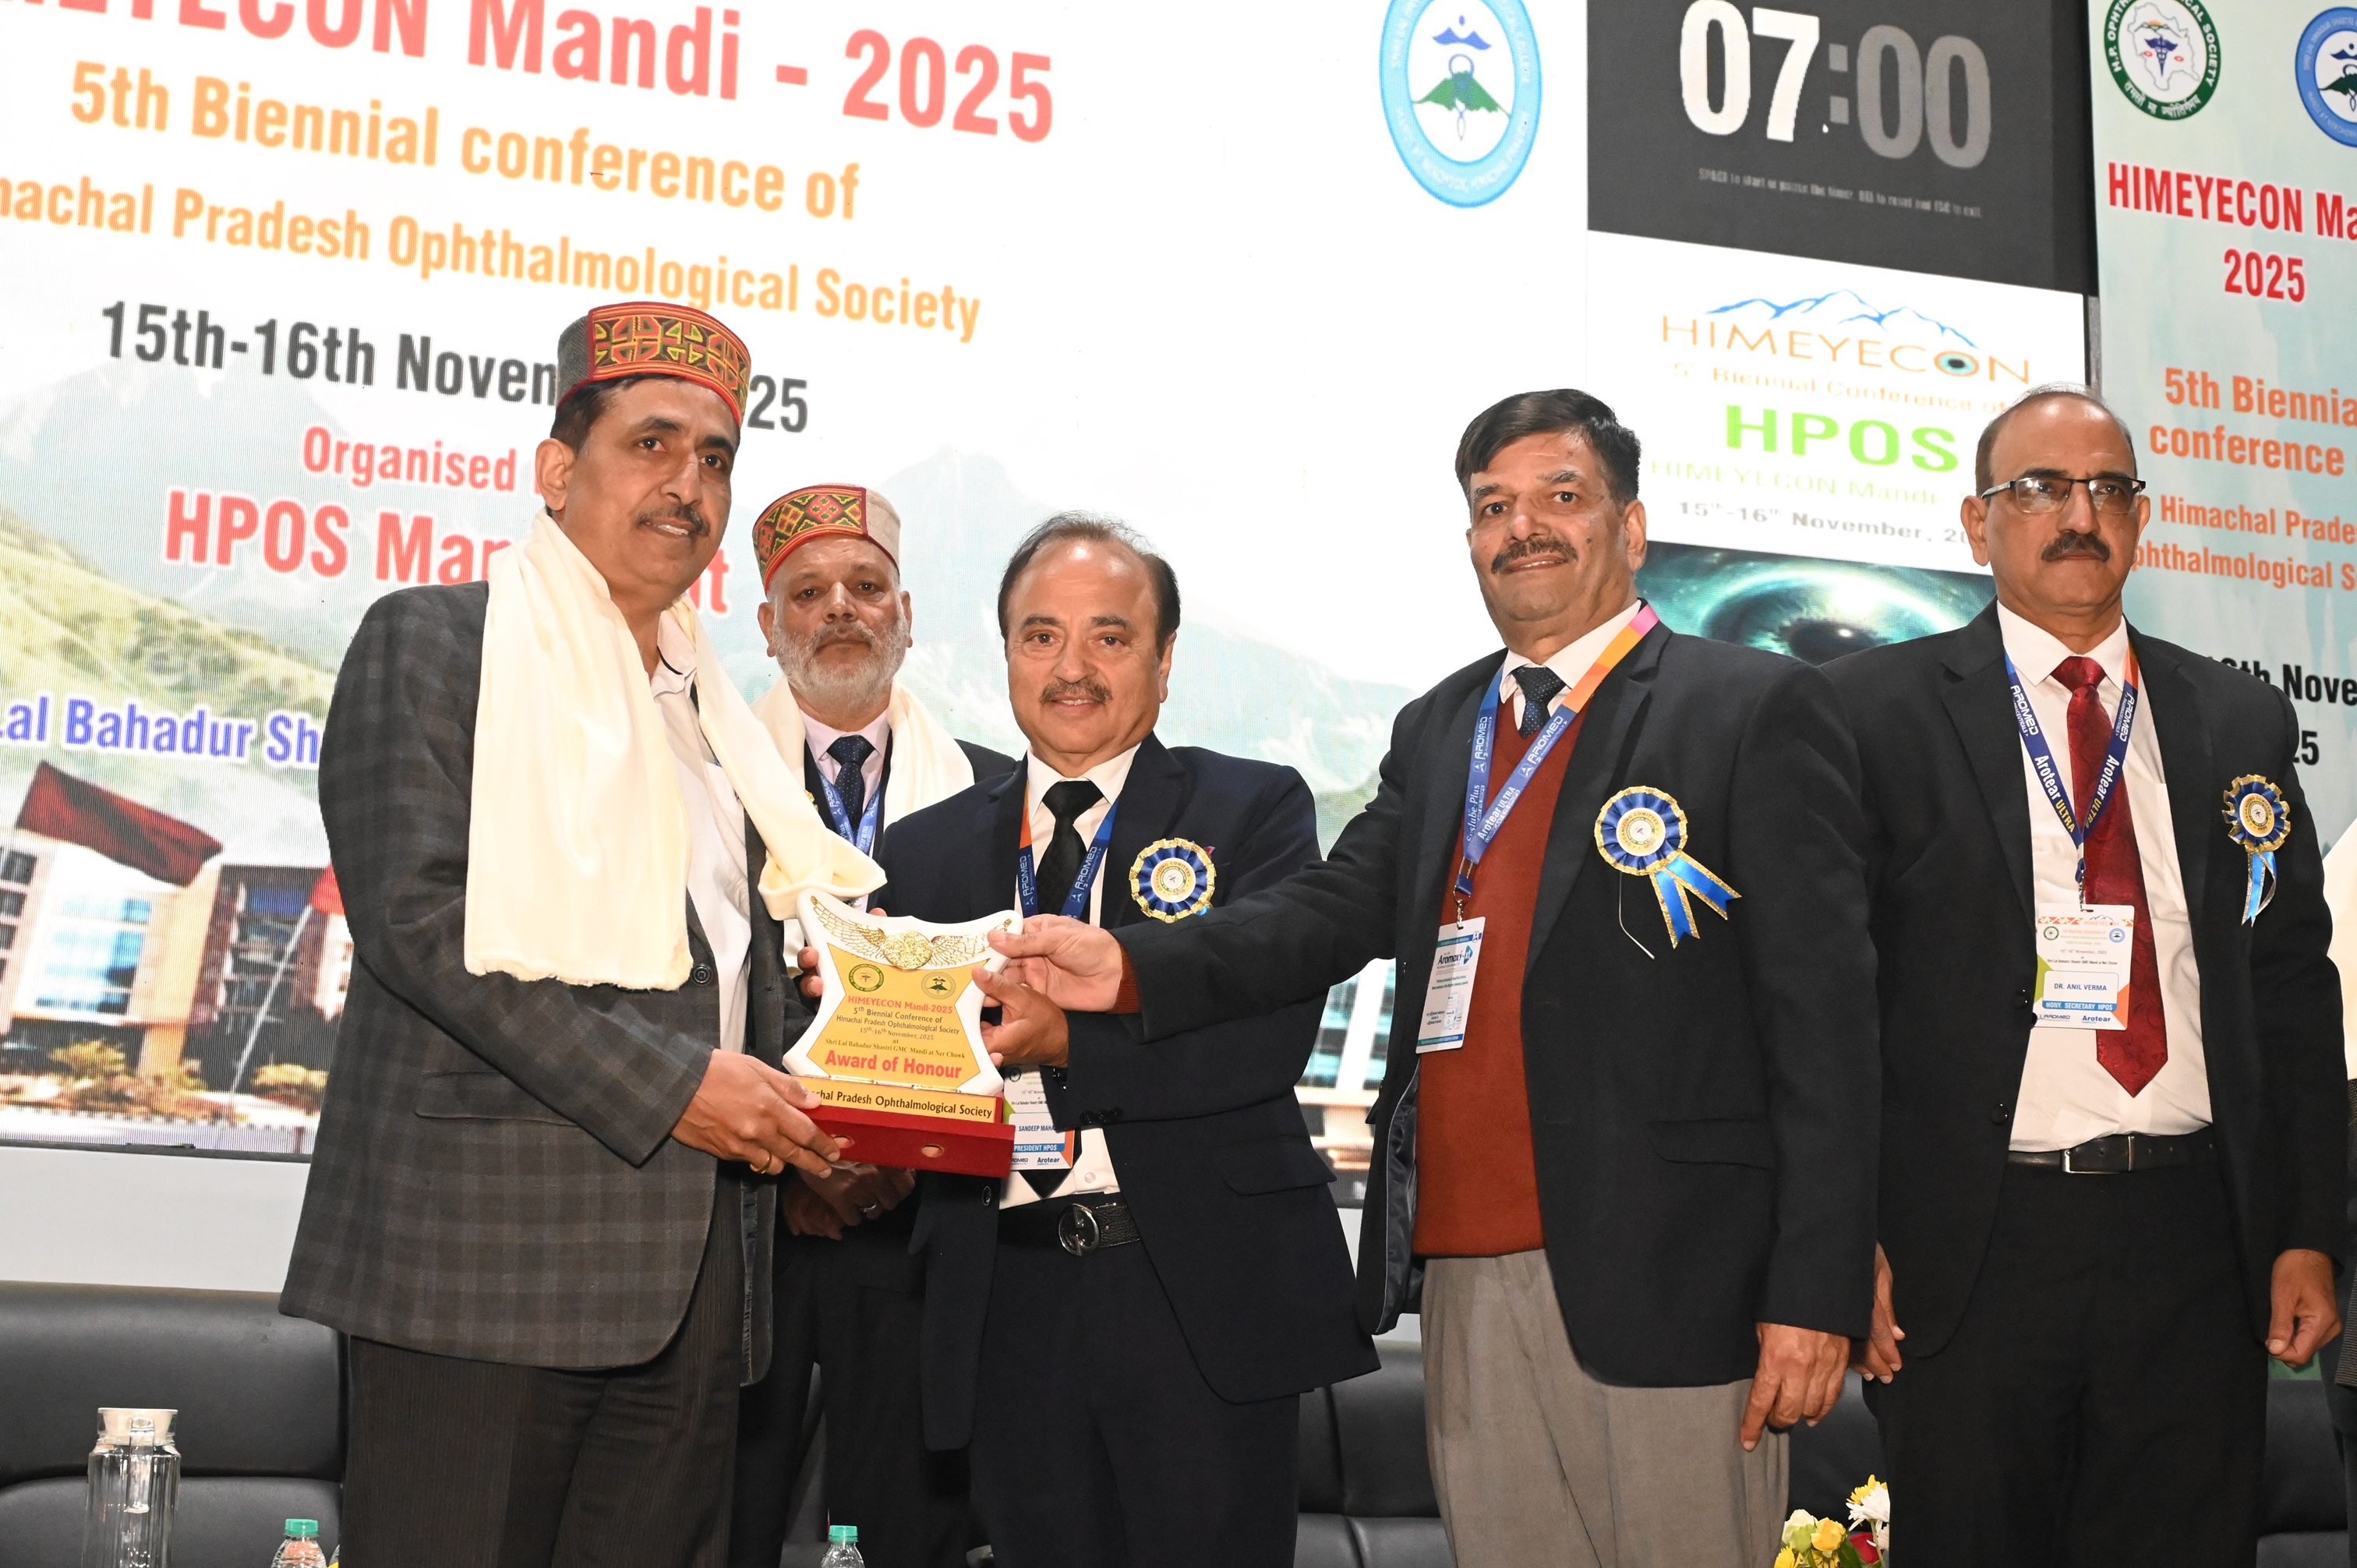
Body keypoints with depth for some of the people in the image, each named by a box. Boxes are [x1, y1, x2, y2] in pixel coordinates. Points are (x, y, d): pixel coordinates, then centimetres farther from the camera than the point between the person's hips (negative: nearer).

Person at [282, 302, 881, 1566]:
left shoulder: (706, 709, 23)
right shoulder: (430, 642, 2)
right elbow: (416, 917, -11)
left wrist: (815, 1123, 7)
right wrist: (670, 1085, -15)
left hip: (688, 1282, 6)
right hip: (487, 1253, -6)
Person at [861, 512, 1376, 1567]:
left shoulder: (1255, 810, 3)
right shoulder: (927, 850, 14)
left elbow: (1272, 1028, -12)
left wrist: (1069, 1037, -22)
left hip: (1201, 1292, -3)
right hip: (1006, 1308, 3)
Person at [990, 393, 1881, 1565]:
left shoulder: (1755, 710, -2)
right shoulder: (1436, 732, 19)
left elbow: (1824, 1013, -7)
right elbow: (1341, 905, 7)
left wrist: (1815, 1293, -14)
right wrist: (1130, 966, -10)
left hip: (1660, 1288, -5)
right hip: (1467, 1280, 6)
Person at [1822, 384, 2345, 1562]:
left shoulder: (2243, 724, 13)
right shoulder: (1877, 711, 1)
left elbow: (2293, 990, 12)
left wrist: (2309, 1235, 5)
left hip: (2197, 1249, 3)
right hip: (1968, 1245, -3)